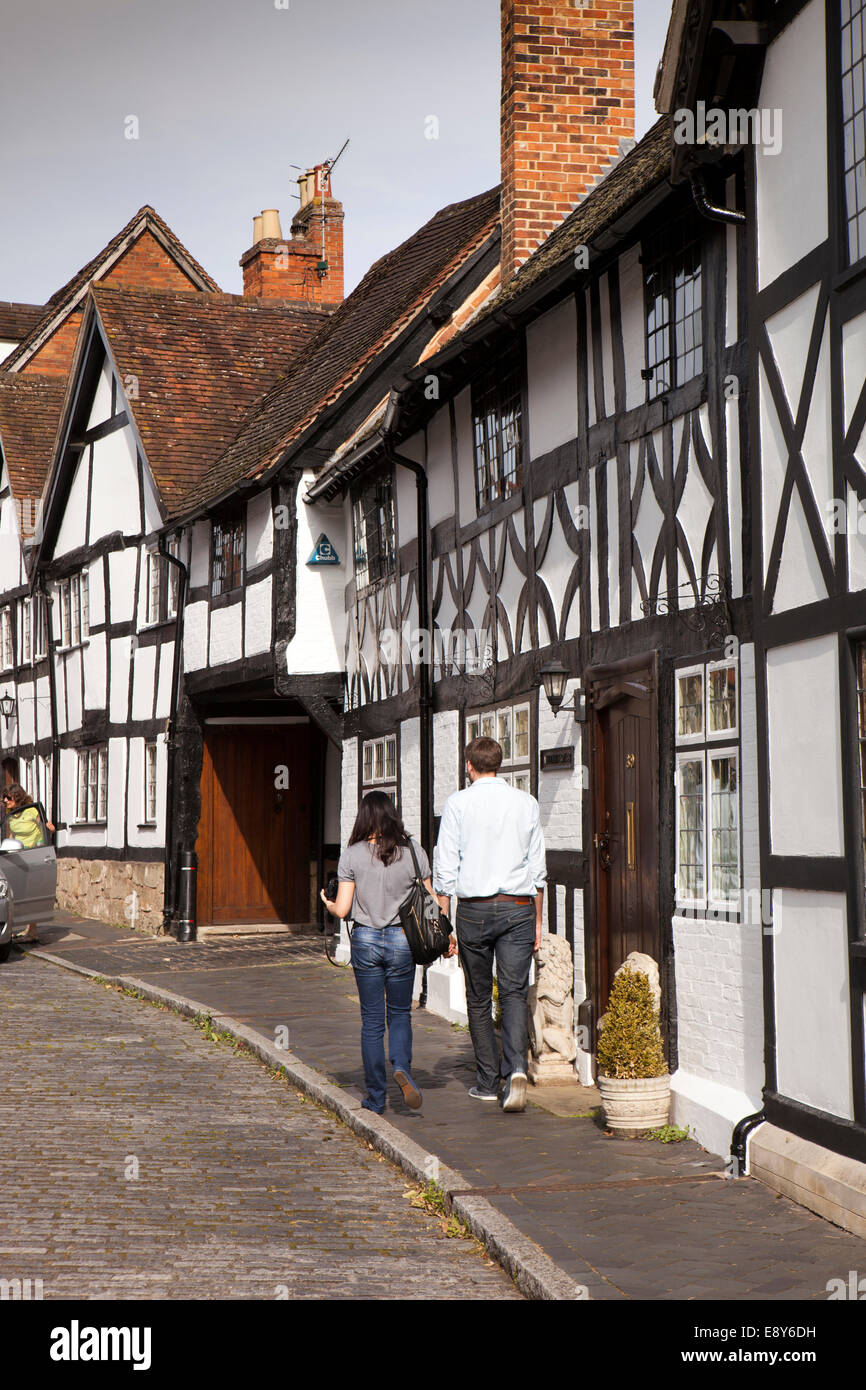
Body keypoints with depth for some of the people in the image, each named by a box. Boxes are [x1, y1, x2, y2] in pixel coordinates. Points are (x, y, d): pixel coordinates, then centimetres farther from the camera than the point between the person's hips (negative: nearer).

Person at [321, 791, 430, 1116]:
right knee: (400, 1014, 16)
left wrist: (327, 902, 16)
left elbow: (342, 909, -6)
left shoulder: (352, 854, -6)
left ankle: (375, 1098, 11)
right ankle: (402, 1067, -12)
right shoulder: (413, 851, -3)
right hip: (402, 941, 1)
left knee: (371, 1021, 9)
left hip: (365, 940, 0)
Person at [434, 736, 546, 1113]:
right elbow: (538, 869, 9)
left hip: (474, 908, -1)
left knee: (478, 998, 10)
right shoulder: (526, 803, 5)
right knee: (514, 993, 1)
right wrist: (537, 921, 17)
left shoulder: (457, 804, -1)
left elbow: (445, 869, -3)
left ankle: (489, 1082, 15)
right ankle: (516, 1068, -20)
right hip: (519, 907, 1)